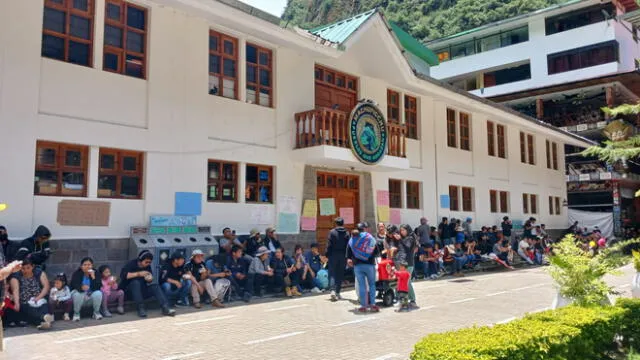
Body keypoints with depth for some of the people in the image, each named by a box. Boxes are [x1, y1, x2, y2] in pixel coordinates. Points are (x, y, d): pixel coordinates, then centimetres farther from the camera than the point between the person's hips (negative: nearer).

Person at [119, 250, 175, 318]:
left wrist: (150, 279, -19)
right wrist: (138, 274, -32)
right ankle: (141, 309, -38)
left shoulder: (148, 266, 3)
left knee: (155, 286, -22)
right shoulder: (131, 264, -10)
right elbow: (123, 275, -25)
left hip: (142, 290, 4)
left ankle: (165, 308, -38)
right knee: (136, 282, -34)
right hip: (129, 291, -4)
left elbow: (150, 278, 6)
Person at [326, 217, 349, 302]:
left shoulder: (332, 232, -5)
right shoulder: (347, 233, 2)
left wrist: (327, 255, -1)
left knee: (332, 273, 1)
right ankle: (337, 292, 12)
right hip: (343, 256, 2)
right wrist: (348, 257, 5)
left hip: (333, 255, -2)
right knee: (340, 274, 10)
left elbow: (329, 245, -7)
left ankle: (333, 290, -18)